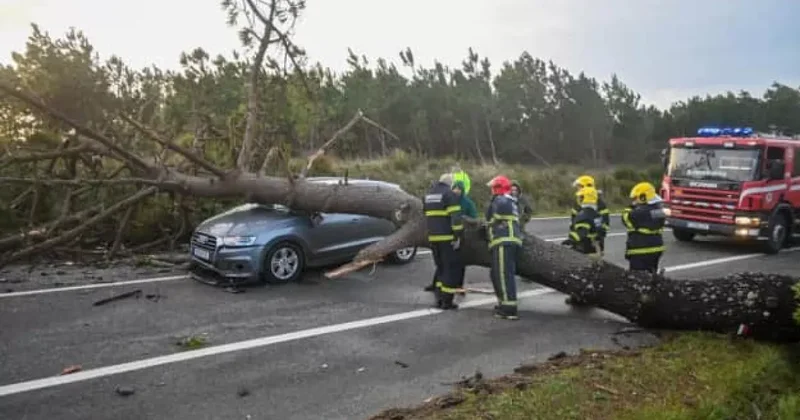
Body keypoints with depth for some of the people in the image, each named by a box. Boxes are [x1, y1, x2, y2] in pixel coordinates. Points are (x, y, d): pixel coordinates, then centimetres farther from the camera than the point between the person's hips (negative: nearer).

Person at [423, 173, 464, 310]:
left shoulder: (428, 195, 17)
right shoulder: (449, 194, -7)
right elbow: (456, 217, -15)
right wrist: (458, 236, -15)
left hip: (433, 237, 7)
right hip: (447, 237, -7)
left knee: (440, 268, 17)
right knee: (450, 268, 0)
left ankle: (439, 298, 16)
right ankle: (446, 301, -1)